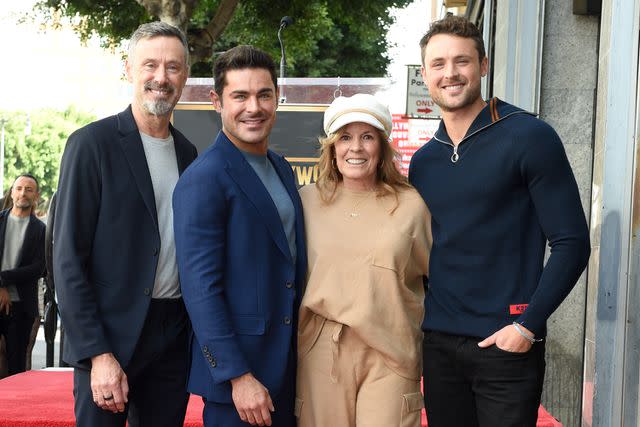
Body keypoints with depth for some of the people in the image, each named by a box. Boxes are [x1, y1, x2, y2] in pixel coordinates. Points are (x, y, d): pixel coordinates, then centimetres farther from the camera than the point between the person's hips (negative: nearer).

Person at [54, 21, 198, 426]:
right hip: (109, 335, -5)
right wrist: (97, 353, -16)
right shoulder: (93, 143, -7)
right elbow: (68, 258, -10)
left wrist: (198, 333, 7)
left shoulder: (188, 153, 10)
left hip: (174, 336, 5)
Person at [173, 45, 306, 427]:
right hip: (235, 370, -7)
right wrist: (238, 376, -20)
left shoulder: (282, 169, 10)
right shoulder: (203, 180, -14)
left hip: (288, 363, 7)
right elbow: (200, 289, -18)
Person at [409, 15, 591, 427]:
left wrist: (528, 325, -15)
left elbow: (572, 242, -9)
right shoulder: (423, 161, 10)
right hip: (438, 343, 5)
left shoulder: (529, 137, -7)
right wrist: (416, 318, 8)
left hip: (506, 345, -5)